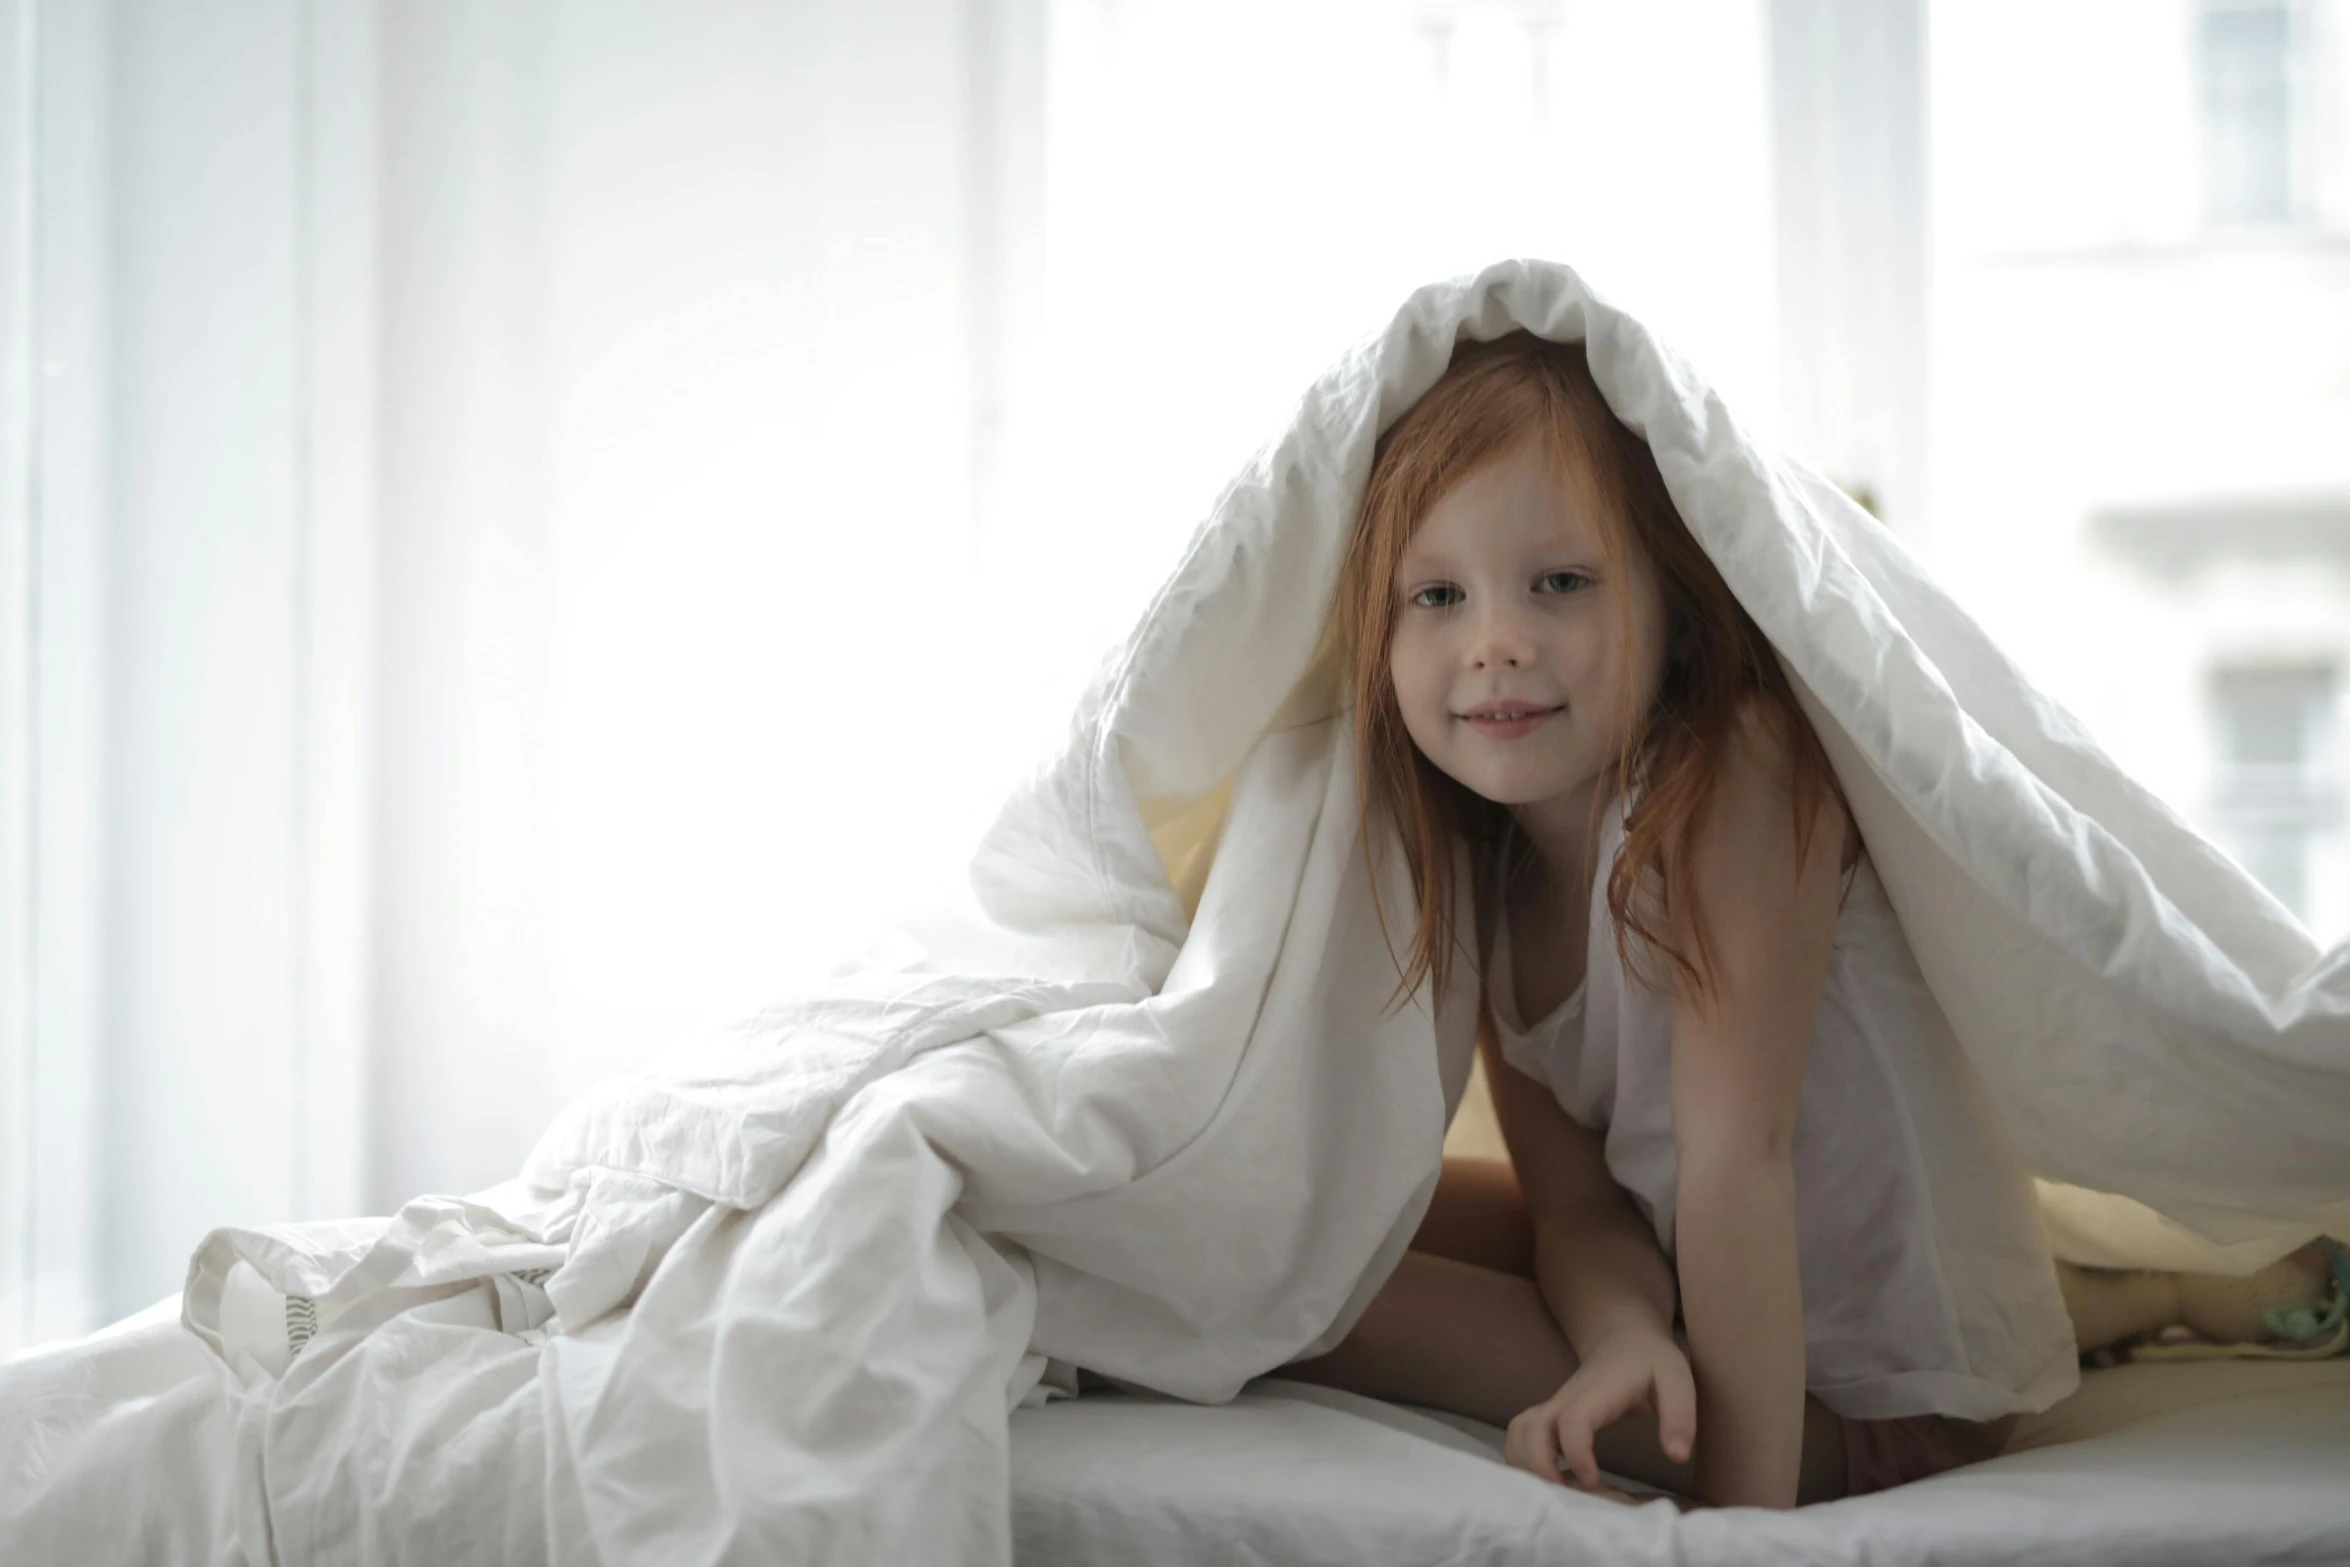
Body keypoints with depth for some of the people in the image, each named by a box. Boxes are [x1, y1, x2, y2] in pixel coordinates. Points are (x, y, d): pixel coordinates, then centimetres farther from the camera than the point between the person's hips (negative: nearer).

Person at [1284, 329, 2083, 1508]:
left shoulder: (1736, 772, -25)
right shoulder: (1481, 862, -2)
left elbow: (1737, 1148, -28)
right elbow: (1579, 1203, -5)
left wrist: (1744, 1511, -27)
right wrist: (1623, 1340, -28)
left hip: (1884, 1394, -8)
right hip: (1693, 1286, 8)